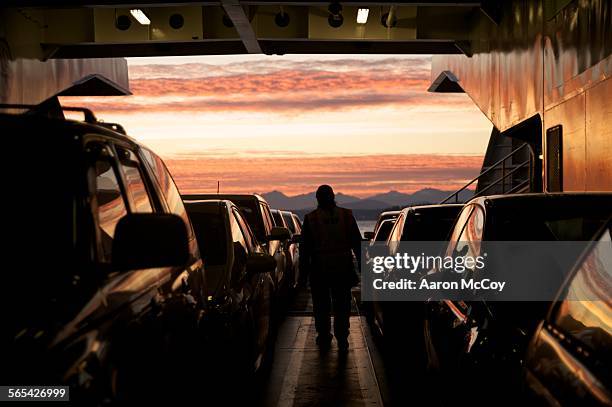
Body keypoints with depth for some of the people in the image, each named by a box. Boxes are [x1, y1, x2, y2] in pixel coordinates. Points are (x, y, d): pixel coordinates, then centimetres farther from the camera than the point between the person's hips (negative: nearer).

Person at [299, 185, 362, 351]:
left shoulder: (310, 218, -6)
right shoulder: (347, 215, 0)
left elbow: (305, 248, -3)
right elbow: (357, 243, 4)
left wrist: (303, 273, 3)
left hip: (319, 269, -1)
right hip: (343, 269, 1)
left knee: (321, 306, 12)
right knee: (342, 306, 10)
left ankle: (324, 338, 18)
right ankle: (342, 339, 9)